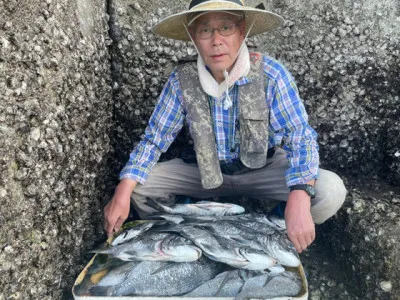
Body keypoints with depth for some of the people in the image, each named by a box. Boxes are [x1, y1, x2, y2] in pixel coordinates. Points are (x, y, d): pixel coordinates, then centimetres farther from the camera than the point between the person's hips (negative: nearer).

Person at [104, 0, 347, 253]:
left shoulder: (271, 74, -20)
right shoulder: (182, 80, -14)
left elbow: (300, 138, -21)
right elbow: (154, 139, -9)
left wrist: (298, 202, -40)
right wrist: (122, 193, -24)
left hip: (263, 171, -1)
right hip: (206, 174, 2)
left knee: (330, 191, -25)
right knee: (138, 187, -15)